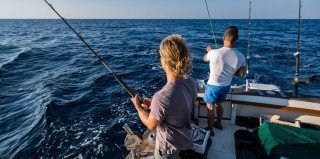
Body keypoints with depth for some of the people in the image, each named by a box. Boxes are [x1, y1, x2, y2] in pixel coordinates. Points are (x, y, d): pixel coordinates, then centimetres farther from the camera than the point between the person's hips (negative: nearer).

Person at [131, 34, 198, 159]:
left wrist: (138, 106, -7)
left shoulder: (161, 98, -41)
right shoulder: (192, 82, -19)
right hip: (184, 138, 6)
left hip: (169, 145, -5)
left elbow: (151, 125, -21)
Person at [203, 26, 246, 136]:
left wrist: (208, 50, 18)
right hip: (226, 86, 5)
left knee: (210, 107, 14)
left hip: (213, 85, -4)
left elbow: (205, 58, -2)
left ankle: (210, 130, 27)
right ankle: (218, 124, 47)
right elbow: (241, 74, -3)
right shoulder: (240, 57, -15)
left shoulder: (214, 53, -27)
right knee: (218, 104, 27)